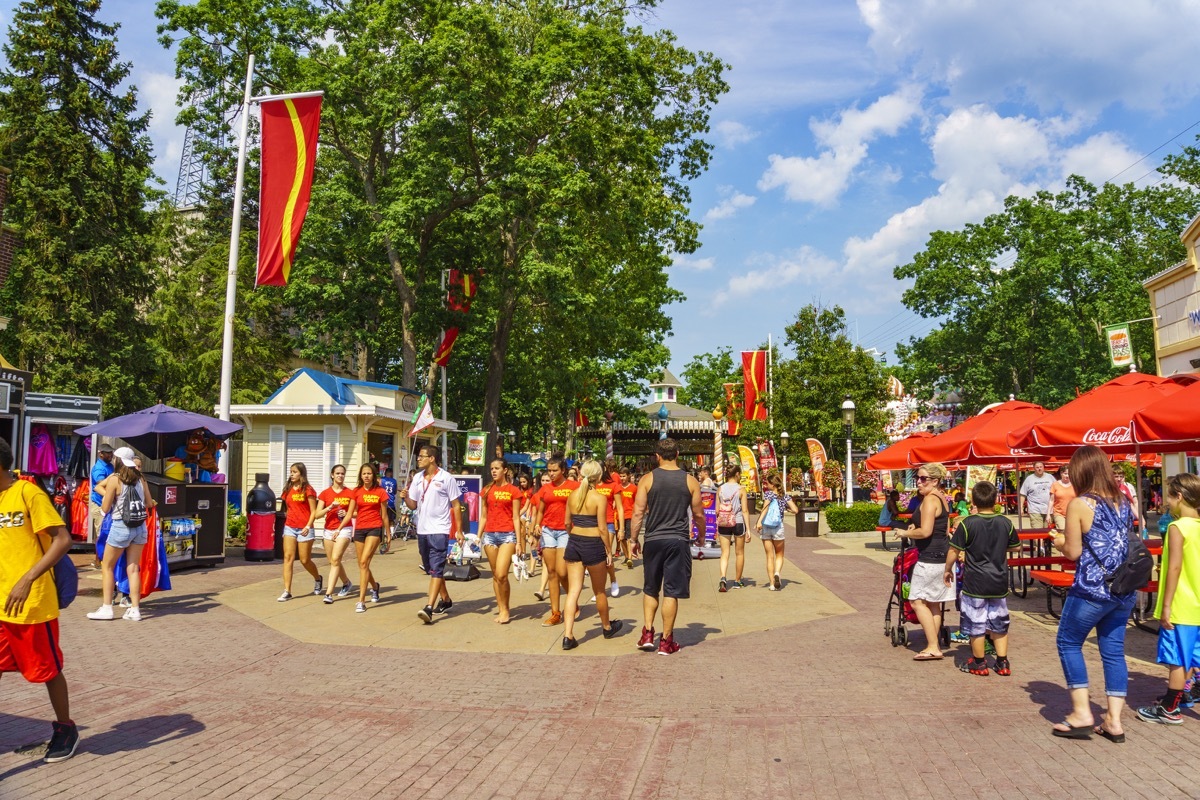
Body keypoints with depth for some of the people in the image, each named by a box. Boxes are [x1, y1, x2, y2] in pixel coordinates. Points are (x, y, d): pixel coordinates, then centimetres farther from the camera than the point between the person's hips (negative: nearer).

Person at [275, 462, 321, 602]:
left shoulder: (308, 490, -6)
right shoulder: (288, 490, 10)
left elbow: (314, 511, -9)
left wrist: (308, 526, -20)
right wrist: (287, 520, 13)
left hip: (304, 529, -5)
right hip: (289, 527, 5)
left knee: (305, 560, 3)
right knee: (288, 558, -5)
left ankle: (317, 579, 32)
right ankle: (287, 591, -6)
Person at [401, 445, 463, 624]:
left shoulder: (446, 478, -8)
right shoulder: (417, 478, 8)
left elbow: (456, 505, -5)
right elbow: (413, 505, 12)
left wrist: (459, 531, -8)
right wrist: (405, 497, -10)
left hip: (440, 530, -7)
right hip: (422, 530, 7)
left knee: (436, 569, -12)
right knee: (431, 569, 16)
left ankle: (429, 608, -18)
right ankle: (445, 600, 31)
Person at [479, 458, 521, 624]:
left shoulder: (513, 490, 0)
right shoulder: (487, 490, 12)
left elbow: (516, 517, -2)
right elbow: (483, 516, 14)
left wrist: (519, 541, -5)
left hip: (508, 535, -4)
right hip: (490, 535, 4)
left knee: (501, 575, -14)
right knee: (495, 575, 7)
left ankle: (505, 609, 2)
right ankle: (502, 610, 15)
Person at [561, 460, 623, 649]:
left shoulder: (573, 496, 2)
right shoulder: (600, 498, -12)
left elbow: (567, 523, 9)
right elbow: (602, 528, -12)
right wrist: (609, 551, -3)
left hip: (574, 542, 4)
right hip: (593, 544, -4)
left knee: (573, 590, 4)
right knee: (599, 591, 15)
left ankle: (568, 635, -5)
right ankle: (607, 627, 36)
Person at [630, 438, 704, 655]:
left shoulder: (647, 479, -3)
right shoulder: (690, 481, 0)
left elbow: (638, 512, -4)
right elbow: (698, 515, 6)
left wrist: (634, 539, 6)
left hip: (653, 540, 1)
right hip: (679, 540, 0)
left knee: (650, 589, 17)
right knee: (671, 592, 5)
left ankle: (647, 633, 12)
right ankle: (666, 641, 10)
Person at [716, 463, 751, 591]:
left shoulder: (720, 489, 1)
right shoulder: (741, 489, -8)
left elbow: (717, 510, 3)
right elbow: (745, 510, -9)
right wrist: (748, 529, -6)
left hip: (723, 524, 2)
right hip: (738, 523, -2)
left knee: (724, 553, 4)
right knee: (739, 553, 15)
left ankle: (723, 578, -18)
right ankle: (737, 581, 25)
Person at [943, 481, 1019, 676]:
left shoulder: (967, 523, -13)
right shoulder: (1005, 523, -2)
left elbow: (953, 551, -10)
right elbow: (1016, 546, 13)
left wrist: (947, 570, 4)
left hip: (975, 583, -4)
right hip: (999, 583, 4)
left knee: (976, 624, 7)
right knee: (999, 623, 16)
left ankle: (979, 663, 16)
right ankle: (1002, 662, 20)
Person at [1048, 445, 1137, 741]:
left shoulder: (1079, 504, -11)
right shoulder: (1124, 502, 7)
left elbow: (1073, 553, -10)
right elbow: (1125, 544, 15)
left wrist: (1060, 541, 11)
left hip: (1091, 590, -6)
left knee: (1069, 643, 9)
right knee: (1113, 650, 11)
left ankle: (1082, 714, 7)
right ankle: (1114, 721, 12)